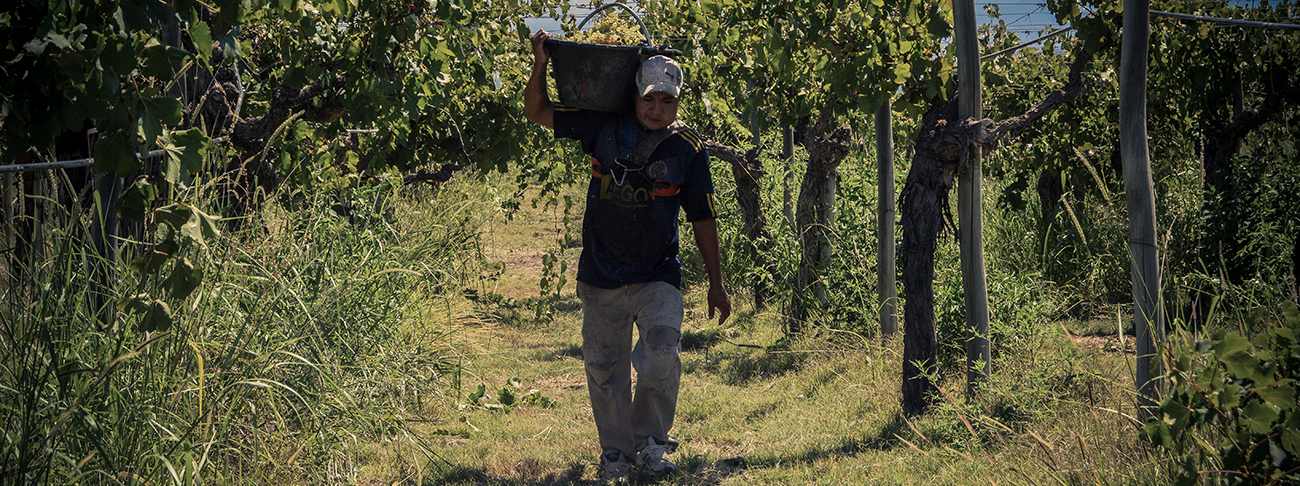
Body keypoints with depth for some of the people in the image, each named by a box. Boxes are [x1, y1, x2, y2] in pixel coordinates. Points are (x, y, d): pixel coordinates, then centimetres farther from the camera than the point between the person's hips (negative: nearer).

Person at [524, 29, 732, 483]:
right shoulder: (604, 126, -2)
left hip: (657, 275, -2)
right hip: (600, 276, 2)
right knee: (604, 369, 7)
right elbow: (538, 112, 5)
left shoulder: (689, 149, -4)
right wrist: (540, 66, -12)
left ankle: (651, 442, 0)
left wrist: (715, 284, 4)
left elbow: (702, 220, 3)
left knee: (661, 354, -21)